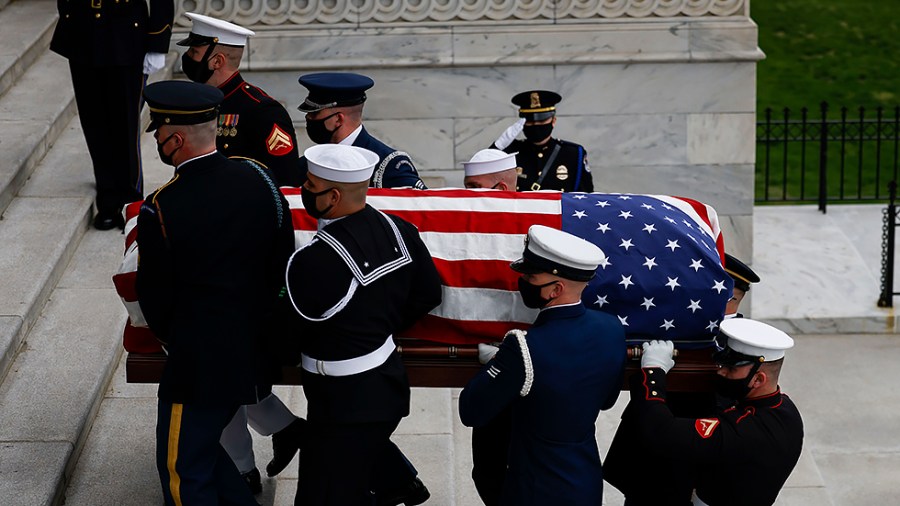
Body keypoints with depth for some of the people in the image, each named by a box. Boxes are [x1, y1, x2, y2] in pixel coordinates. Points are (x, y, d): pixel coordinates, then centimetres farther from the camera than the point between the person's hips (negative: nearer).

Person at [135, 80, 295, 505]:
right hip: (257, 353, 7)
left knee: (183, 470, 8)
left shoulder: (159, 211, -20)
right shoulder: (258, 178, -5)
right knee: (204, 446, 24)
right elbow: (284, 262, 6)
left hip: (198, 363, -7)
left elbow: (153, 298, -7)